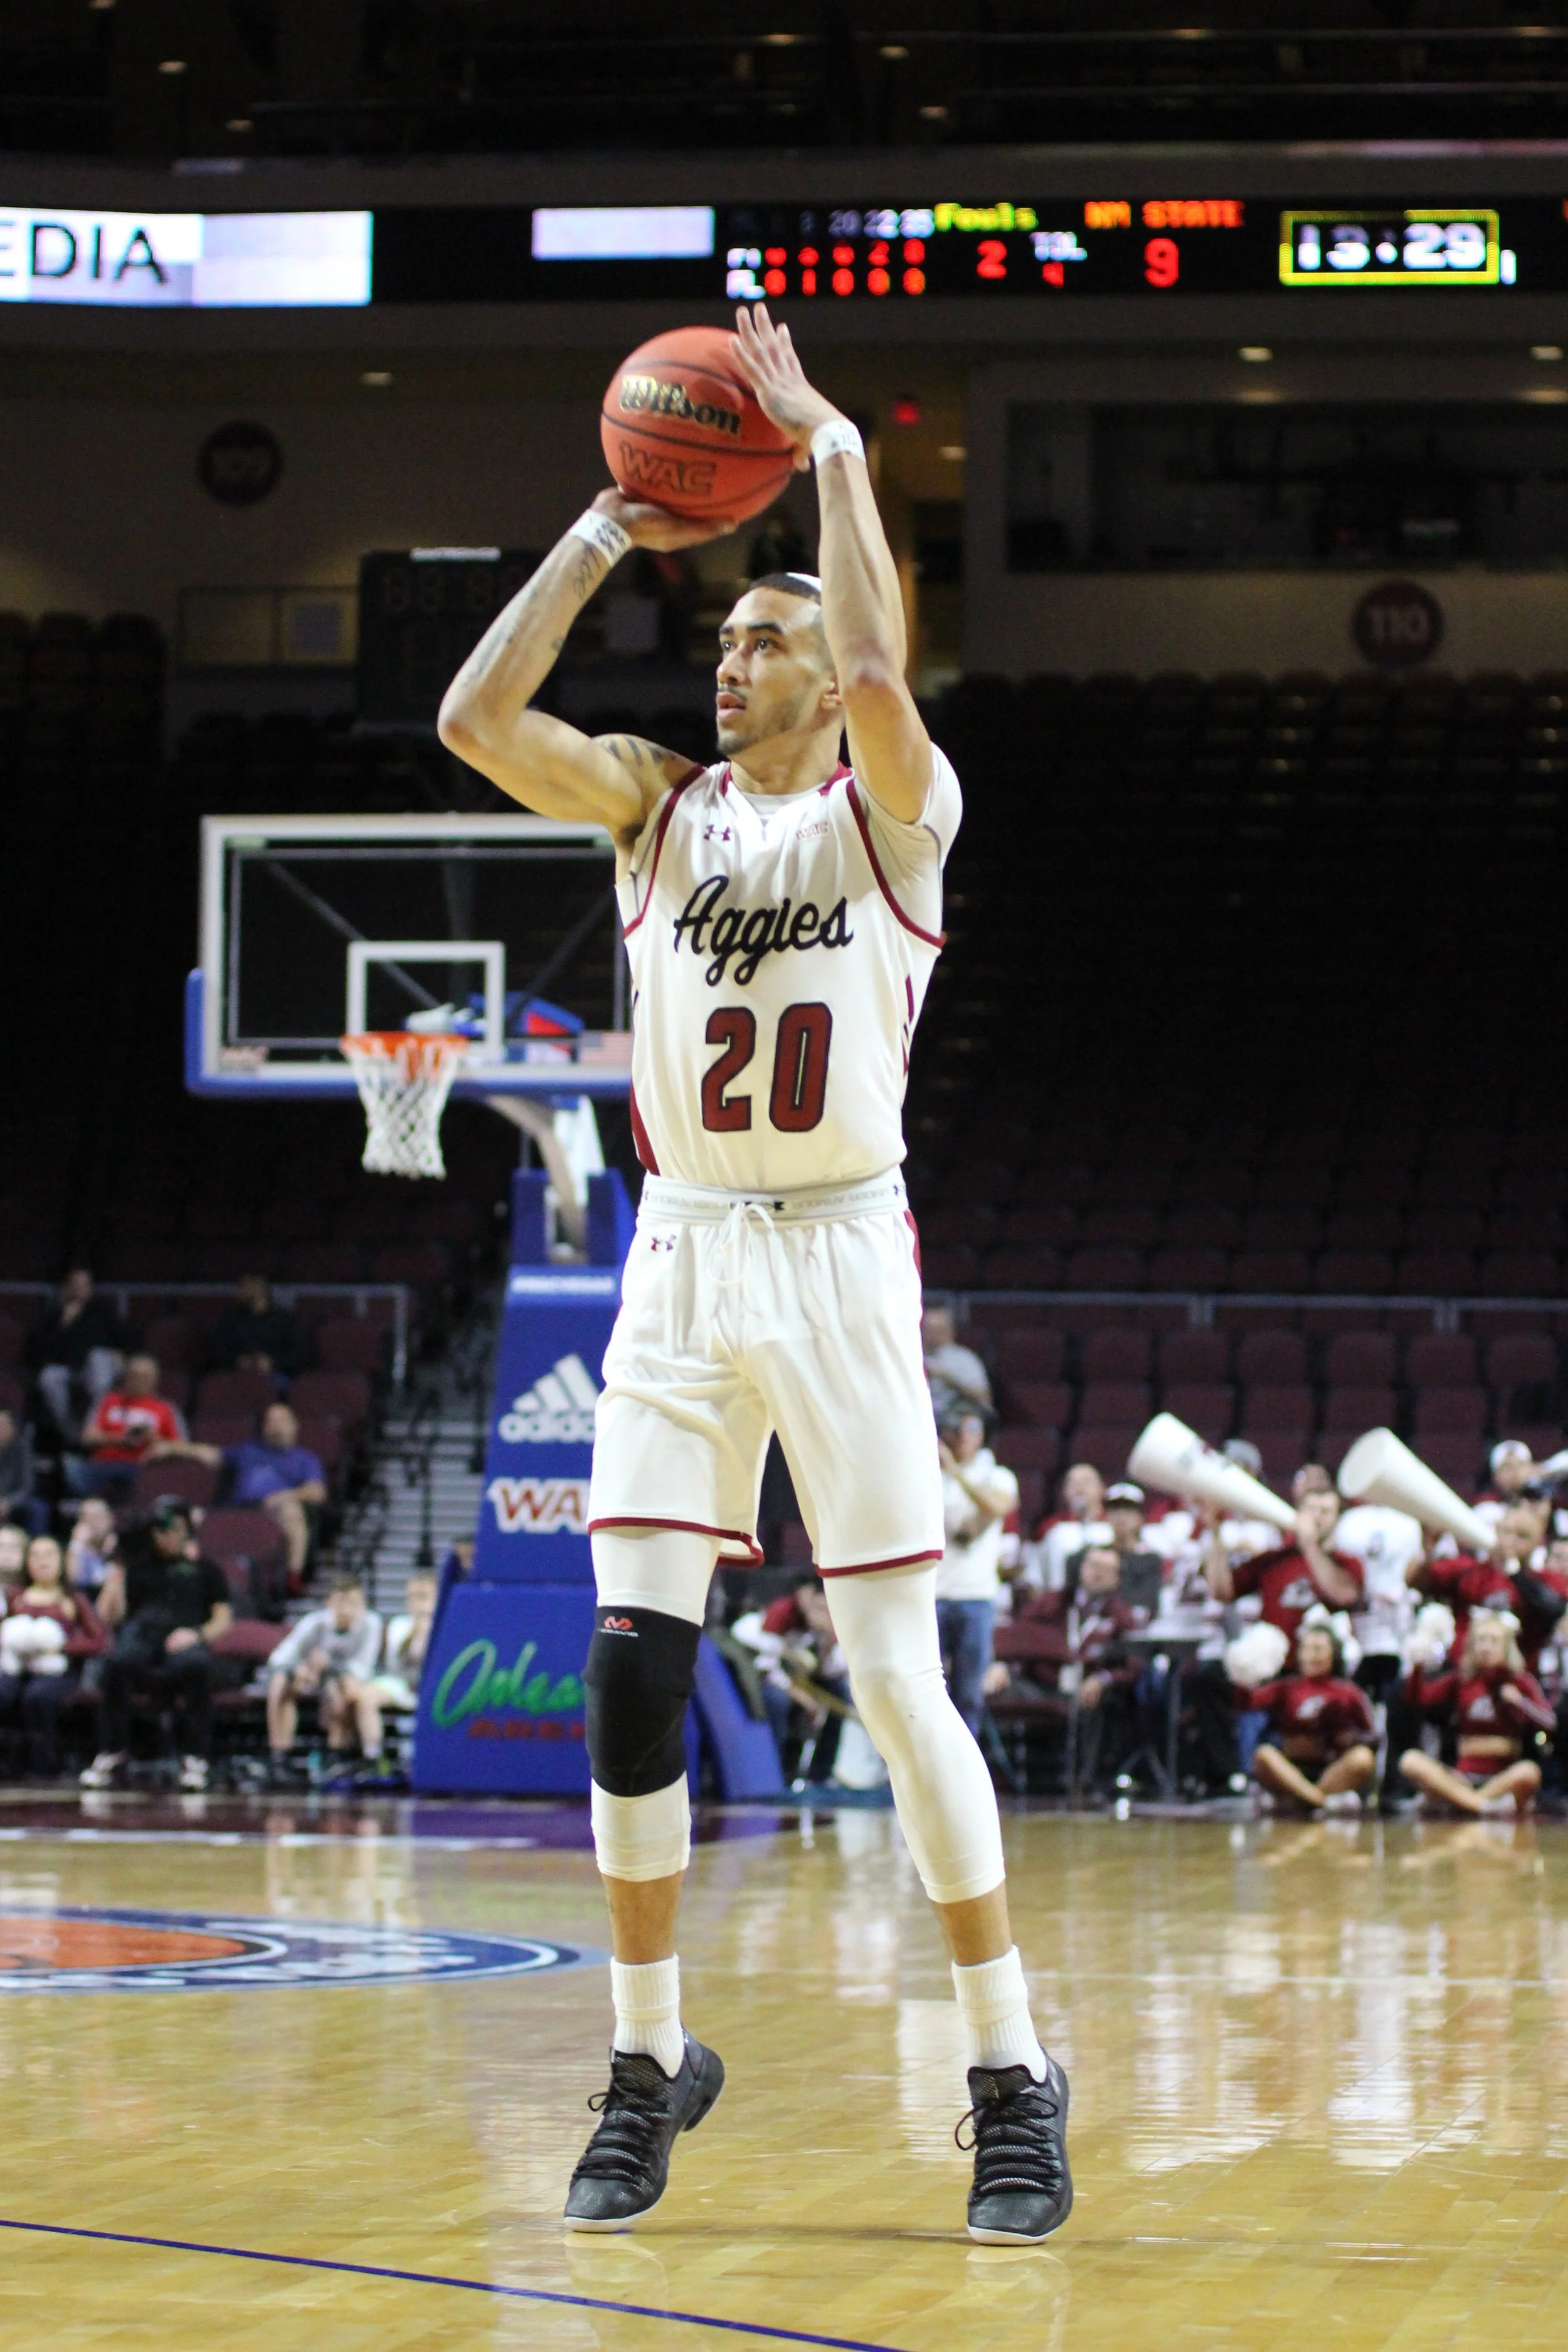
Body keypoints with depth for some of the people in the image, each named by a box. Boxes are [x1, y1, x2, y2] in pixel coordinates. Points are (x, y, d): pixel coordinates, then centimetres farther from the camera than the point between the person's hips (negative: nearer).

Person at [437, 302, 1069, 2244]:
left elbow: (878, 669, -22)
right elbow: (474, 717, -3)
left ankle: (1014, 2076, 3)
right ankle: (649, 2060, 11)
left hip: (840, 1263, -4)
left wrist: (831, 447, -13)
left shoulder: (892, 812, 0)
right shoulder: (659, 810, 11)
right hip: (681, 1265, 4)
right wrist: (607, 533, -1)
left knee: (896, 1680, -6)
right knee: (632, 1667, -3)